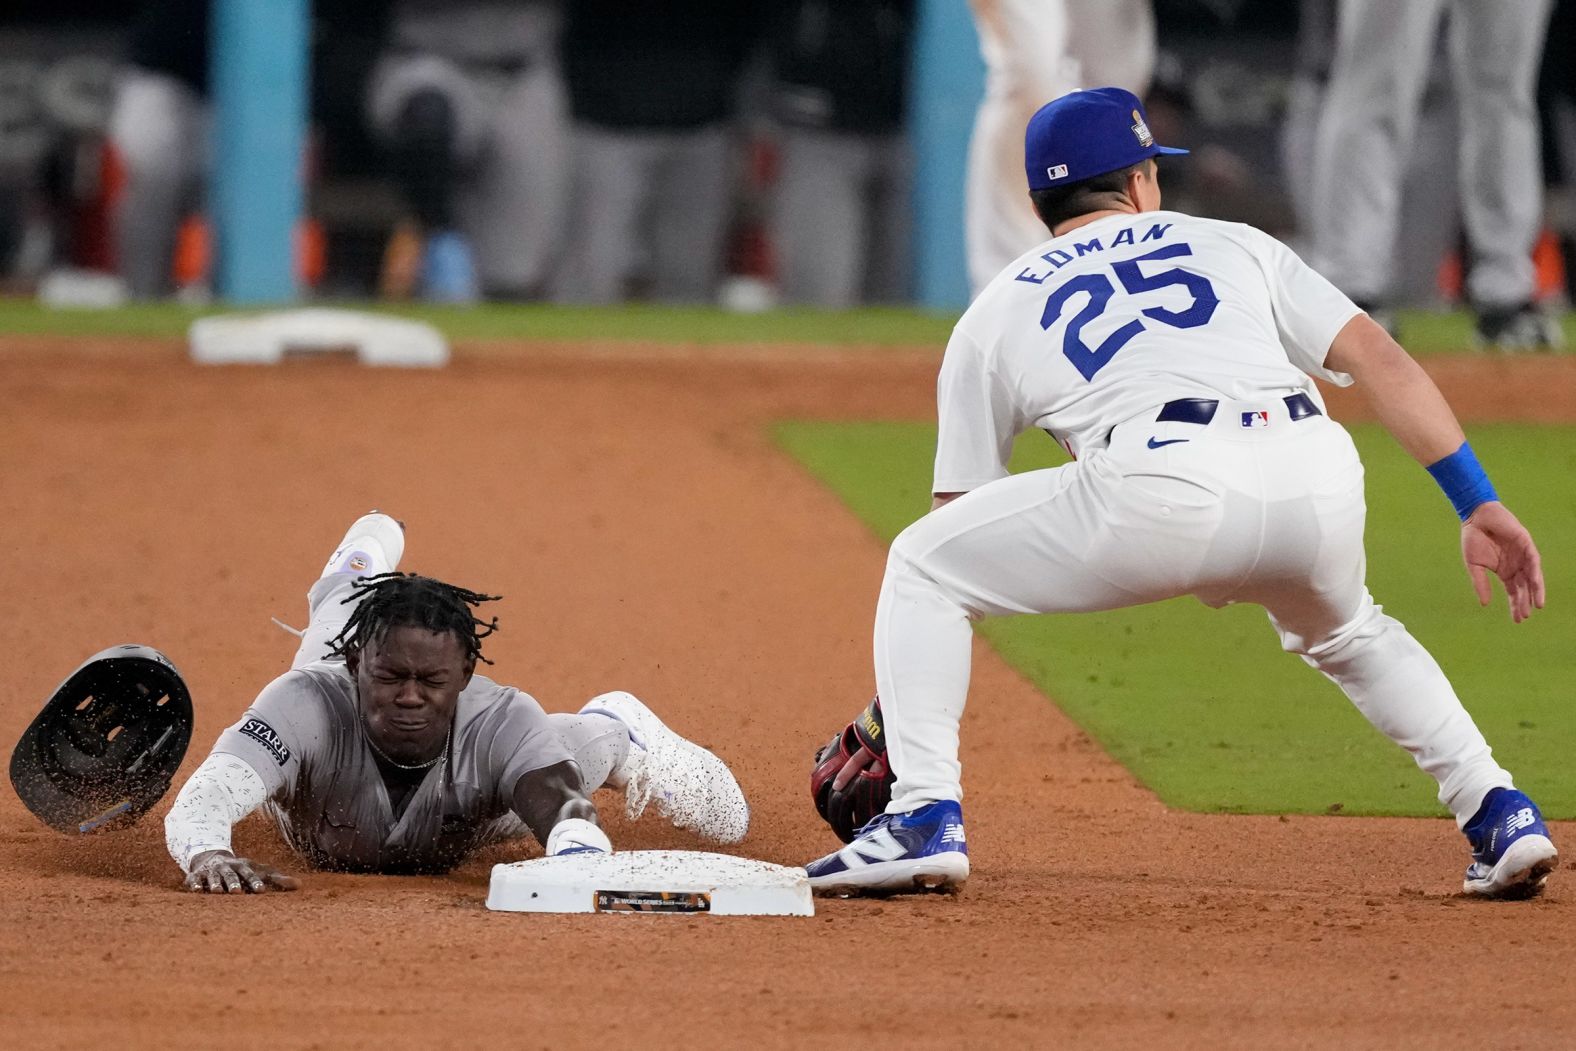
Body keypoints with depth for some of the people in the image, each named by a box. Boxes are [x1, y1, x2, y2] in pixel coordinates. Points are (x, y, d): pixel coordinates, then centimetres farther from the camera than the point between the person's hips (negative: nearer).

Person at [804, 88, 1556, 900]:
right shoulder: (1235, 245, 31)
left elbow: (959, 512, 29)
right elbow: (1380, 358, 17)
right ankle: (1498, 816, 22)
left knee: (918, 565, 18)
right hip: (1319, 482, 3)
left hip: (1166, 493, -3)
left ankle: (925, 819, 4)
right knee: (1345, 634, 37)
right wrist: (1479, 506, 14)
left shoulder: (995, 312, 28)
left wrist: (902, 702, 37)